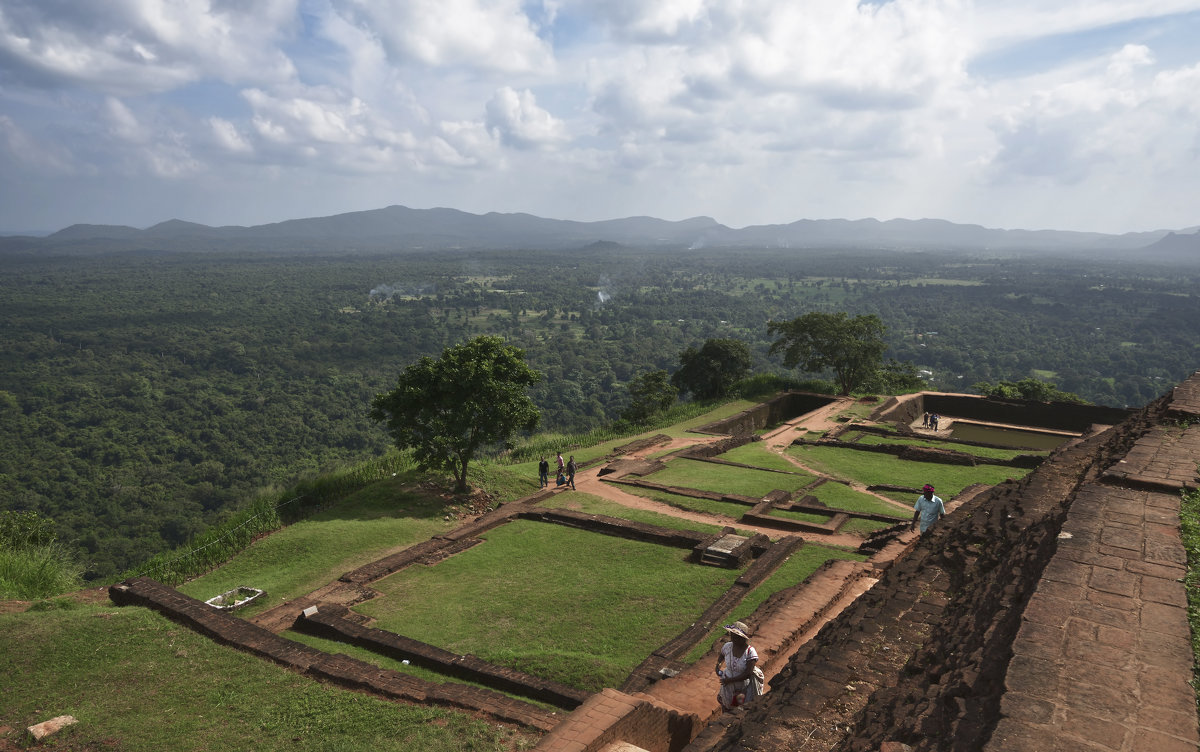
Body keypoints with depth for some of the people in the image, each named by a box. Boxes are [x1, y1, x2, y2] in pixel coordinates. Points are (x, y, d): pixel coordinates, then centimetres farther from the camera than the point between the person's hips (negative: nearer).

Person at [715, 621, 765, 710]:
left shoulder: (750, 652, -28)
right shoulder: (727, 646, -15)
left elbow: (747, 674, -28)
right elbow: (721, 656, 10)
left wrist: (730, 680, -26)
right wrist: (718, 665, -9)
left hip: (745, 688, -4)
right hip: (728, 687, 4)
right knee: (726, 707, 23)